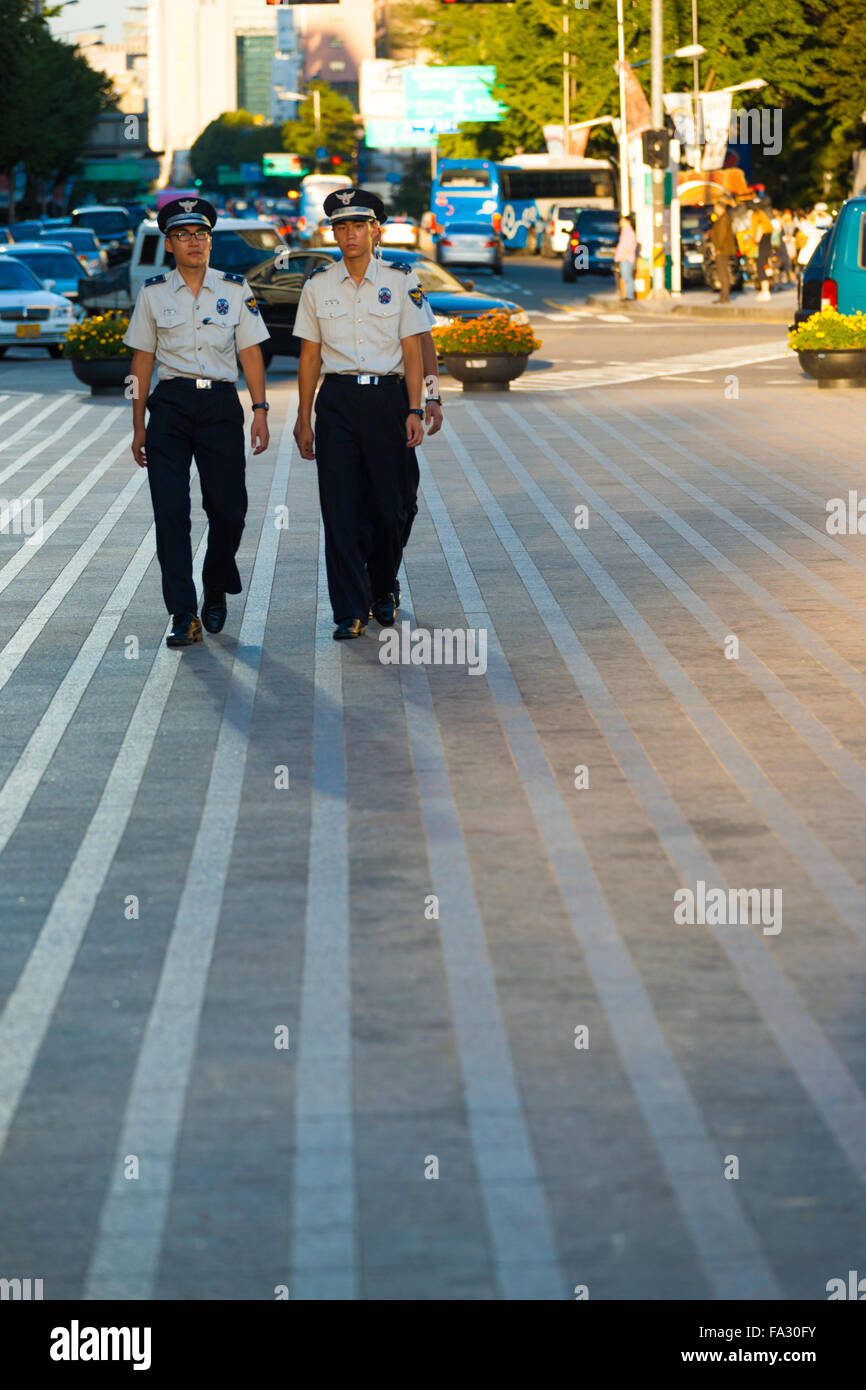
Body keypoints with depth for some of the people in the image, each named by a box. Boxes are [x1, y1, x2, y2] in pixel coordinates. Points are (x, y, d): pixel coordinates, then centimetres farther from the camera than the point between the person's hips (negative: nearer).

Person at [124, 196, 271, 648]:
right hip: (170, 406, 0)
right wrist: (138, 426, 7)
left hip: (221, 405, 0)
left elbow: (250, 354, 7)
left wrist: (260, 411, -1)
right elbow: (142, 360, 8)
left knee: (228, 509, -1)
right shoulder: (152, 293, 5)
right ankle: (184, 615, -4)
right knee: (170, 511, -7)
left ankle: (216, 593, 26)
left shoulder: (236, 289, 5)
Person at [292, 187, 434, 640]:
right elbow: (309, 356, 9)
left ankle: (383, 591, 27)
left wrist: (414, 411, -7)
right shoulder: (318, 285, 6)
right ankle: (350, 612, -1)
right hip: (337, 400, 1)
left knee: (389, 506, 2)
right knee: (340, 509, -5)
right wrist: (304, 419, 7)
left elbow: (412, 351, 1)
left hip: (387, 398, -1)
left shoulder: (401, 280, 1)